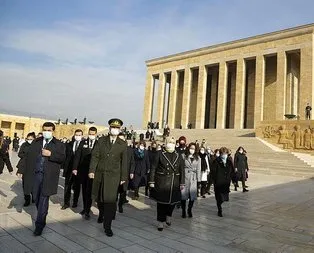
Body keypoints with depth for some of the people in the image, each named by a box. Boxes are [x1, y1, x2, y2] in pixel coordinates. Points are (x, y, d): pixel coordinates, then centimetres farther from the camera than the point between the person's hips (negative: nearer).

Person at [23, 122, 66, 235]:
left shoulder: (59, 144, 2)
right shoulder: (35, 142, 13)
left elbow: (62, 158, -8)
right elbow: (28, 157, 10)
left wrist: (50, 154, -19)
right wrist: (22, 170, 4)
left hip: (48, 176, -4)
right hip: (35, 174, 4)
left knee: (43, 199, -4)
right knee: (36, 198, 14)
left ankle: (39, 224, 5)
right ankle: (42, 217, 35)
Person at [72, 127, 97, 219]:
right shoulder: (83, 142, 5)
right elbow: (77, 155, 2)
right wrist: (75, 168, -6)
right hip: (82, 170, 3)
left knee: (89, 191, -1)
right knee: (84, 190, 14)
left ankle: (87, 211, 4)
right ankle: (85, 208, 27)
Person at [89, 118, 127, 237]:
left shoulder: (123, 144, 0)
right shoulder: (101, 140, 2)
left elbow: (124, 162, 4)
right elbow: (95, 156, -1)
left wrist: (123, 177, 4)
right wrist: (91, 170, -11)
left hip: (113, 175, -2)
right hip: (99, 173, 2)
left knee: (110, 200, -7)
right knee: (98, 197, 15)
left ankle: (107, 226, 4)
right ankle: (102, 214, 44)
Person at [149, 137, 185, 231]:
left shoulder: (179, 156, 4)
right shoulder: (160, 155, -4)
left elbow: (182, 171, 5)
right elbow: (153, 168, -4)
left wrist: (182, 183, 1)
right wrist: (151, 181, -8)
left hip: (174, 183, 3)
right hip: (161, 183, -2)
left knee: (173, 201, 8)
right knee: (161, 202, 4)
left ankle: (168, 216, 37)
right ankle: (160, 222, 19)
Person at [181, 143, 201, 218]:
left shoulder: (198, 158, 8)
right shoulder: (184, 157, 1)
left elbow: (198, 170, 9)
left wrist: (198, 180, 4)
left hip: (193, 179, 2)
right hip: (184, 178, -2)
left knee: (192, 195, 1)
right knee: (183, 195, -1)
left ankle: (189, 210, 21)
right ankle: (183, 211, 15)